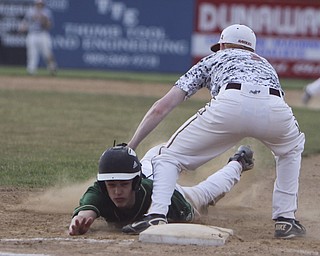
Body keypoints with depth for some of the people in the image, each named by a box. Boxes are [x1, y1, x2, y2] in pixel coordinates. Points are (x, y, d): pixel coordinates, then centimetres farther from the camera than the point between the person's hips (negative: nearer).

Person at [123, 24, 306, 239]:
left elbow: (162, 107, 25)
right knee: (291, 148, 37)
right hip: (275, 107, 2)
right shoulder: (266, 65, 44)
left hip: (230, 104, -2)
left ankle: (157, 215, -8)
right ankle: (285, 219, 24)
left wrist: (129, 148, 27)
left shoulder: (213, 60, 35)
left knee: (170, 156, 16)